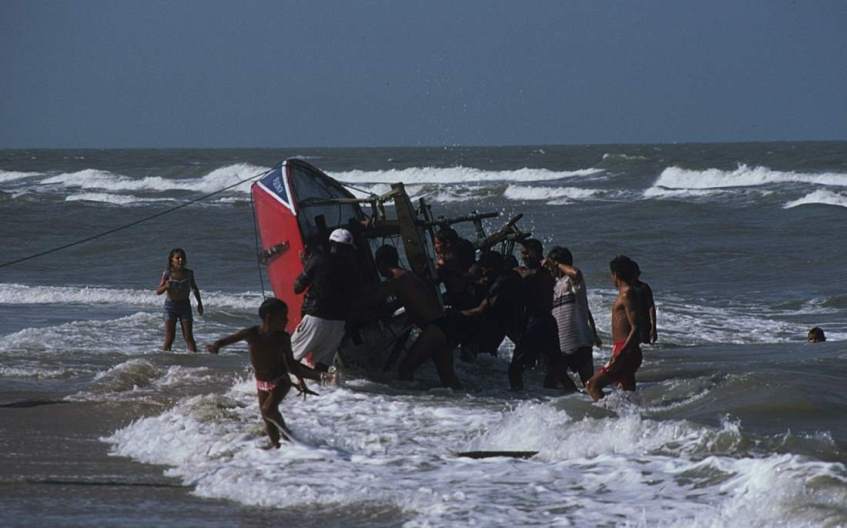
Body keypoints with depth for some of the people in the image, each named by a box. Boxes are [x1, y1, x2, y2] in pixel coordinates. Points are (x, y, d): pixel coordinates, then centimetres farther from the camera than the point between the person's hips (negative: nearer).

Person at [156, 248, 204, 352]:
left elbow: (194, 288, 17)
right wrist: (166, 286, -28)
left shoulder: (189, 273, -1)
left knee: (189, 337, 1)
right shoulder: (167, 274, -9)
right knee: (169, 338, -3)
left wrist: (199, 303, 21)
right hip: (171, 305, -2)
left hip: (185, 305, 2)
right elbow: (158, 292, -7)